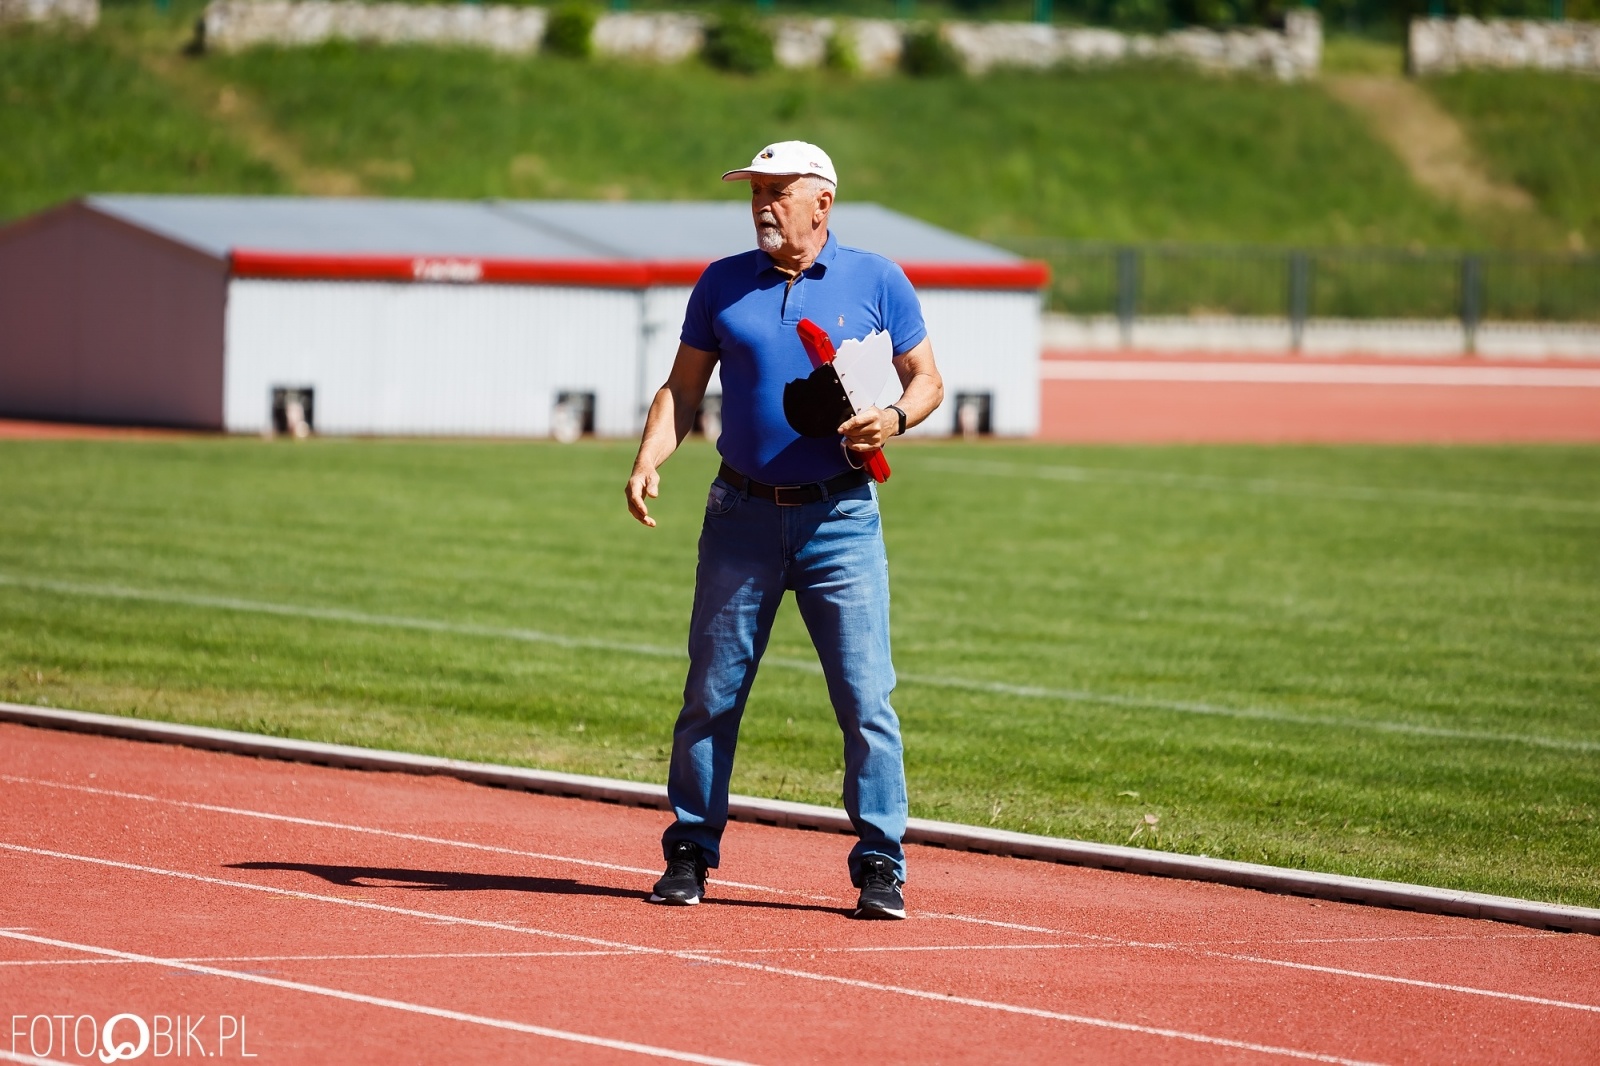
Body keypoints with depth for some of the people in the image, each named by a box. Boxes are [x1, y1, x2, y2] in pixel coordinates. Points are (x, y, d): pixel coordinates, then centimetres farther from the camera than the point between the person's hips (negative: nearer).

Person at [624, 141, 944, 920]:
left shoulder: (876, 281, 4)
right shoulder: (723, 284, 8)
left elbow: (926, 379, 9)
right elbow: (683, 389, 9)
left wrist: (895, 417, -12)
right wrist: (648, 461, -7)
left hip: (841, 518, -2)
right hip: (743, 516, 2)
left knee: (867, 699, -7)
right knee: (711, 694, 3)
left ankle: (880, 868, -1)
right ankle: (688, 855, 13)